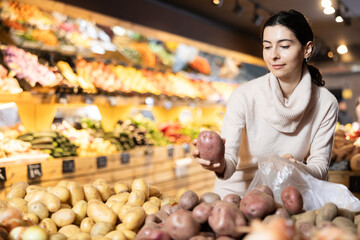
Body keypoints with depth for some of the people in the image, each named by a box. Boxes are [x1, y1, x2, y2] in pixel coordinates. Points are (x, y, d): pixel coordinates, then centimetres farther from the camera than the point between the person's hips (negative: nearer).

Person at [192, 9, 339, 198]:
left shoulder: (325, 103, -9)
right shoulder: (244, 96, -15)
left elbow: (321, 168, -6)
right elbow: (230, 158, -21)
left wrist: (297, 168, -28)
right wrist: (220, 165, -44)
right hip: (236, 191, -1)